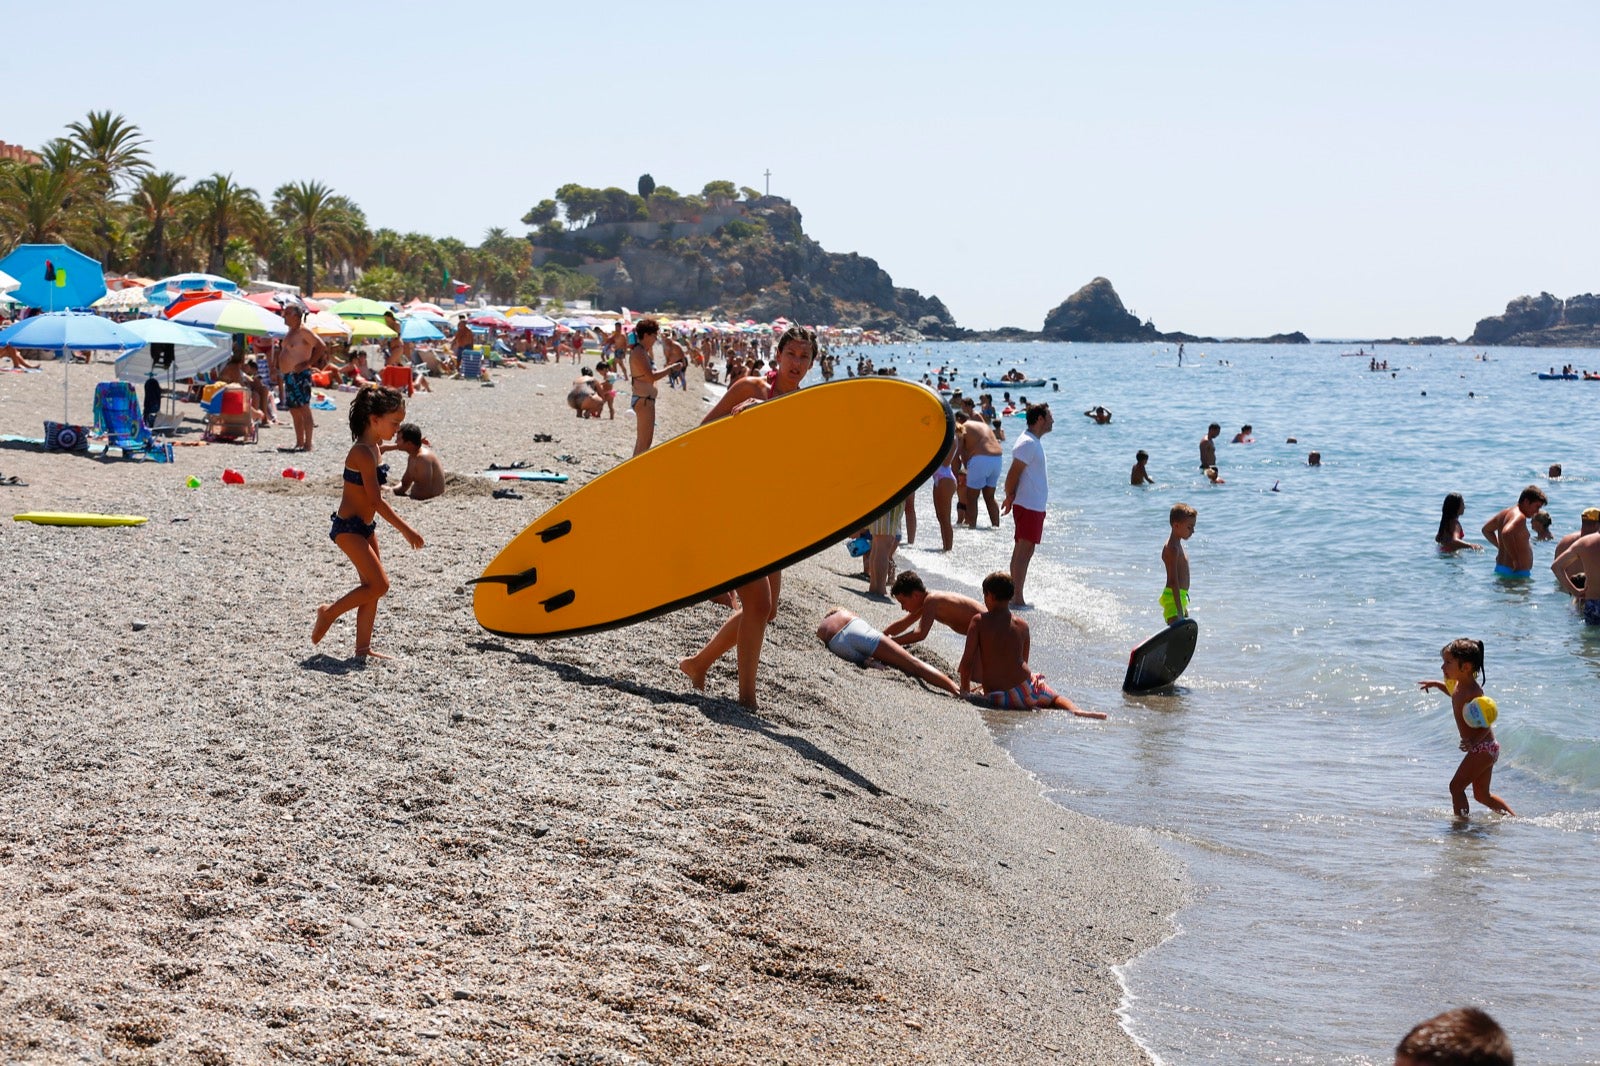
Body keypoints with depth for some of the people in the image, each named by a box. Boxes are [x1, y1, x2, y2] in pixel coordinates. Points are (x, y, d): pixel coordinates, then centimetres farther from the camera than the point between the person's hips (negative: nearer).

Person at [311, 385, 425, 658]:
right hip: (348, 528, -10)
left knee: (372, 587, 9)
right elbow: (376, 501, -23)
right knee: (379, 585, -11)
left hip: (364, 526, 10)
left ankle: (363, 647, 15)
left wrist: (402, 525, 19)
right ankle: (329, 612, 6)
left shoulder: (373, 448, 9)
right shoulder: (363, 453, -21)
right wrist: (406, 530, -20)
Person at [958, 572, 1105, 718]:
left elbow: (967, 661, -9)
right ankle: (1076, 711, -7)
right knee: (1055, 697, 26)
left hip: (995, 699, -2)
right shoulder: (1022, 625, 6)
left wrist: (965, 692, 5)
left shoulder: (978, 621, -4)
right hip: (1024, 690, 2)